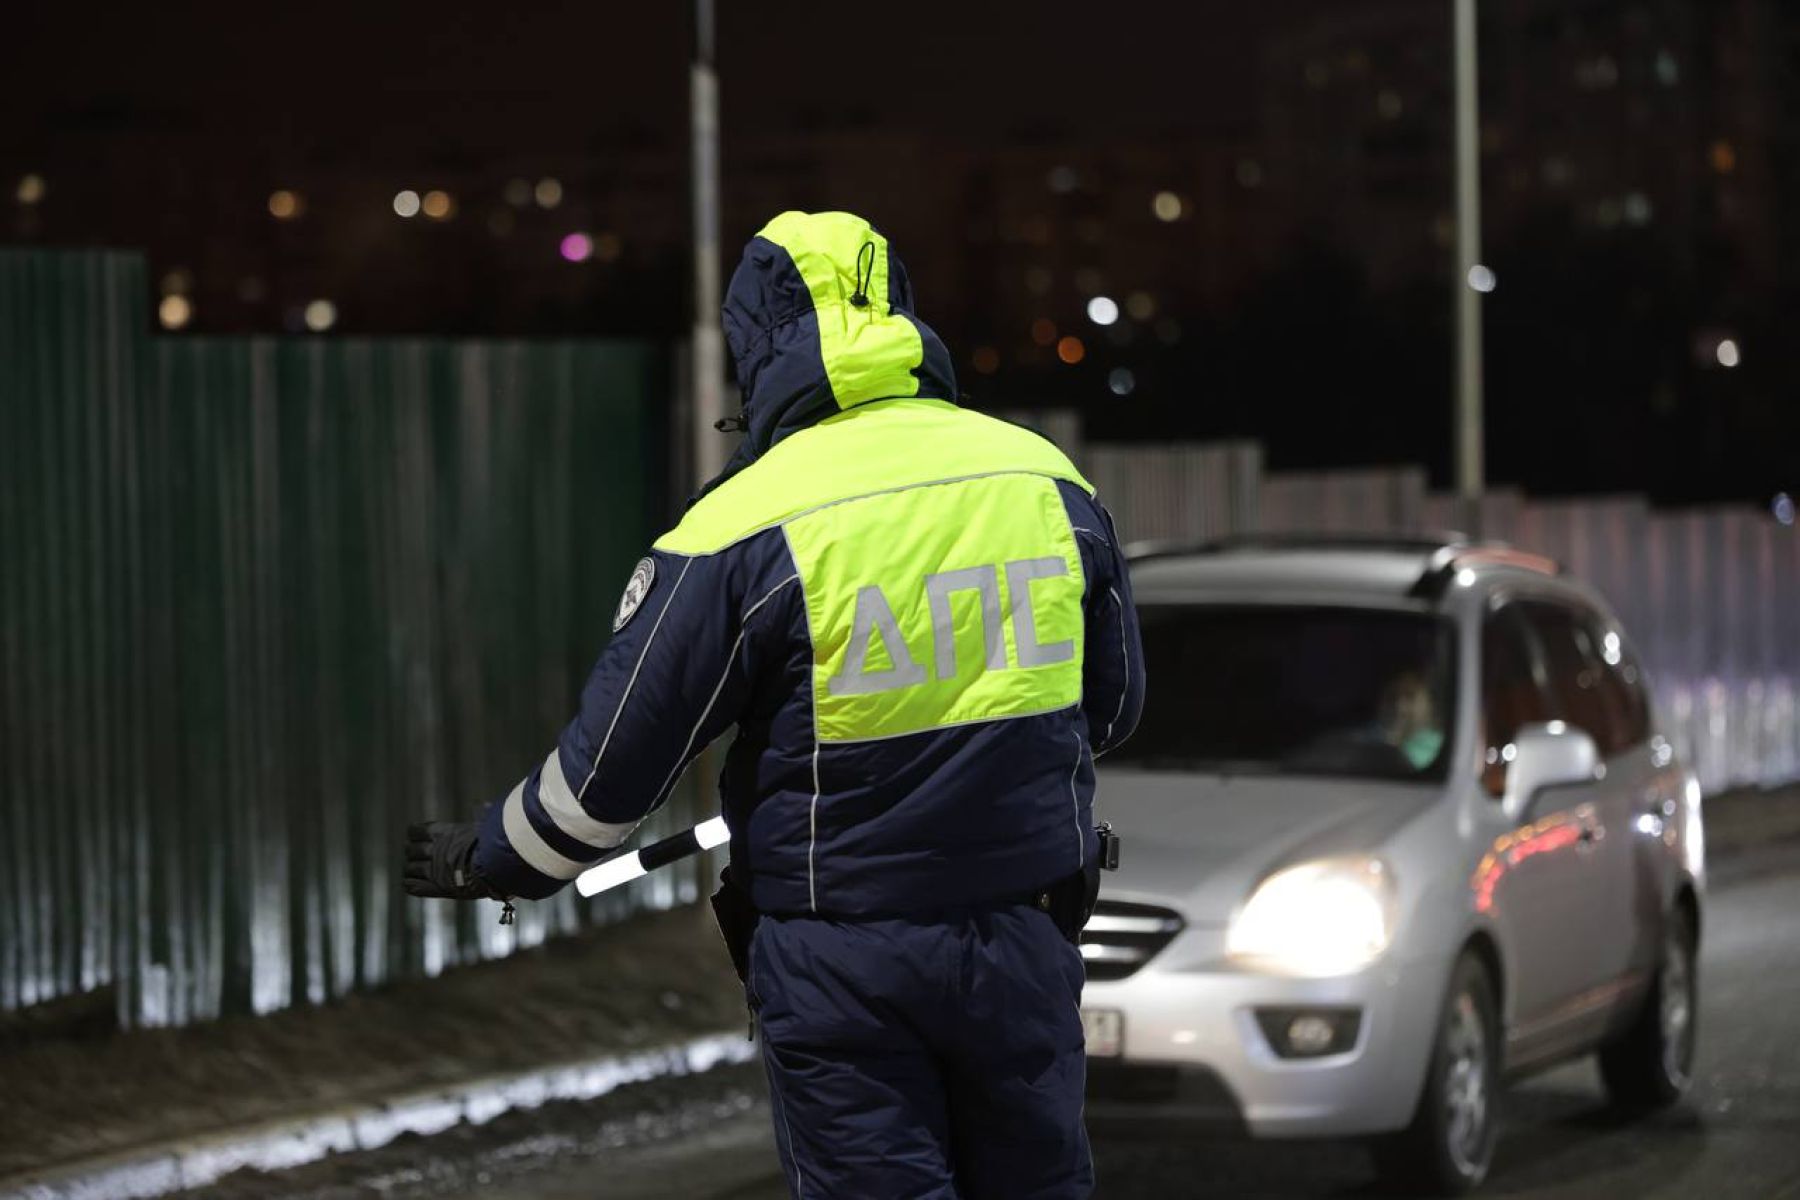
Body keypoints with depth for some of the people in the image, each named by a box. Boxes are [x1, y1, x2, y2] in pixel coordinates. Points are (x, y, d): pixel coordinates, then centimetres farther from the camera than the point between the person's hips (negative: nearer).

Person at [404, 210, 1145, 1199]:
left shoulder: (744, 524, -13)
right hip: (1024, 933, 4)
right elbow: (1112, 703, 14)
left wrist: (485, 861, 10)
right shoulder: (1049, 481, 0)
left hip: (842, 959, -4)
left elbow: (614, 759, -8)